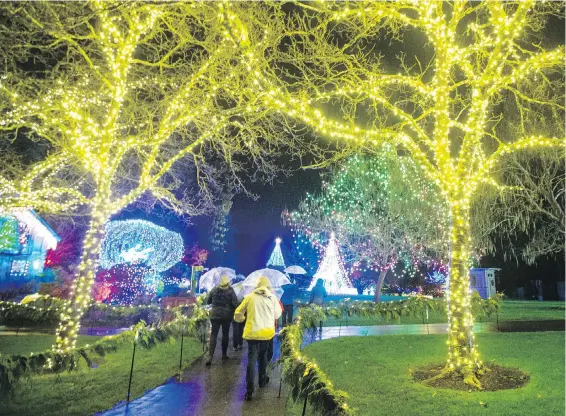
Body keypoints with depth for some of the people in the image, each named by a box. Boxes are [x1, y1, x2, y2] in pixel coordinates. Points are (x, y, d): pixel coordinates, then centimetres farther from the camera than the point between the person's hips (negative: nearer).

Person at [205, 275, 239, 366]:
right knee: (225, 334, 15)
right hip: (227, 315, -1)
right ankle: (224, 354, 23)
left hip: (215, 315, 1)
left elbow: (208, 301, 10)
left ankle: (210, 356, -13)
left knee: (213, 335, 0)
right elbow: (235, 303, -13)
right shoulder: (230, 291, -6)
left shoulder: (214, 290, 1)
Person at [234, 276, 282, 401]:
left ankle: (249, 389, -8)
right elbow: (277, 315, 12)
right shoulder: (272, 298, 0)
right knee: (263, 355, 23)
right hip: (267, 331, 2)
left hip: (252, 332, -2)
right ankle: (262, 380, 37)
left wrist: (244, 318, 24)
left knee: (252, 359, -2)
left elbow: (238, 314, 2)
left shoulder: (250, 297, -2)